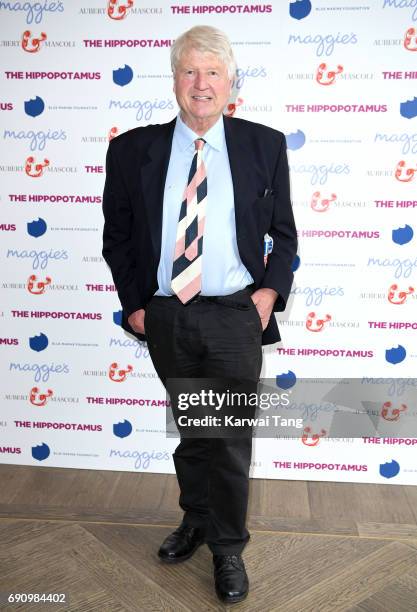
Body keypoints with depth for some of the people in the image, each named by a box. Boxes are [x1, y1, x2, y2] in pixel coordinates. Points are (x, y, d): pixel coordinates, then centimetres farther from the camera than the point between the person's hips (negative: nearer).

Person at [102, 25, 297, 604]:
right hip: (165, 317, 2)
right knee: (189, 430, 19)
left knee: (231, 438, 8)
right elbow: (117, 236, 6)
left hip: (236, 316, -1)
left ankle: (228, 548, 31)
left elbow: (284, 232, 6)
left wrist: (271, 290, -6)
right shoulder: (132, 149, 1)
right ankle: (195, 521, 44)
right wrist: (133, 303, 1)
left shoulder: (265, 145, 0)